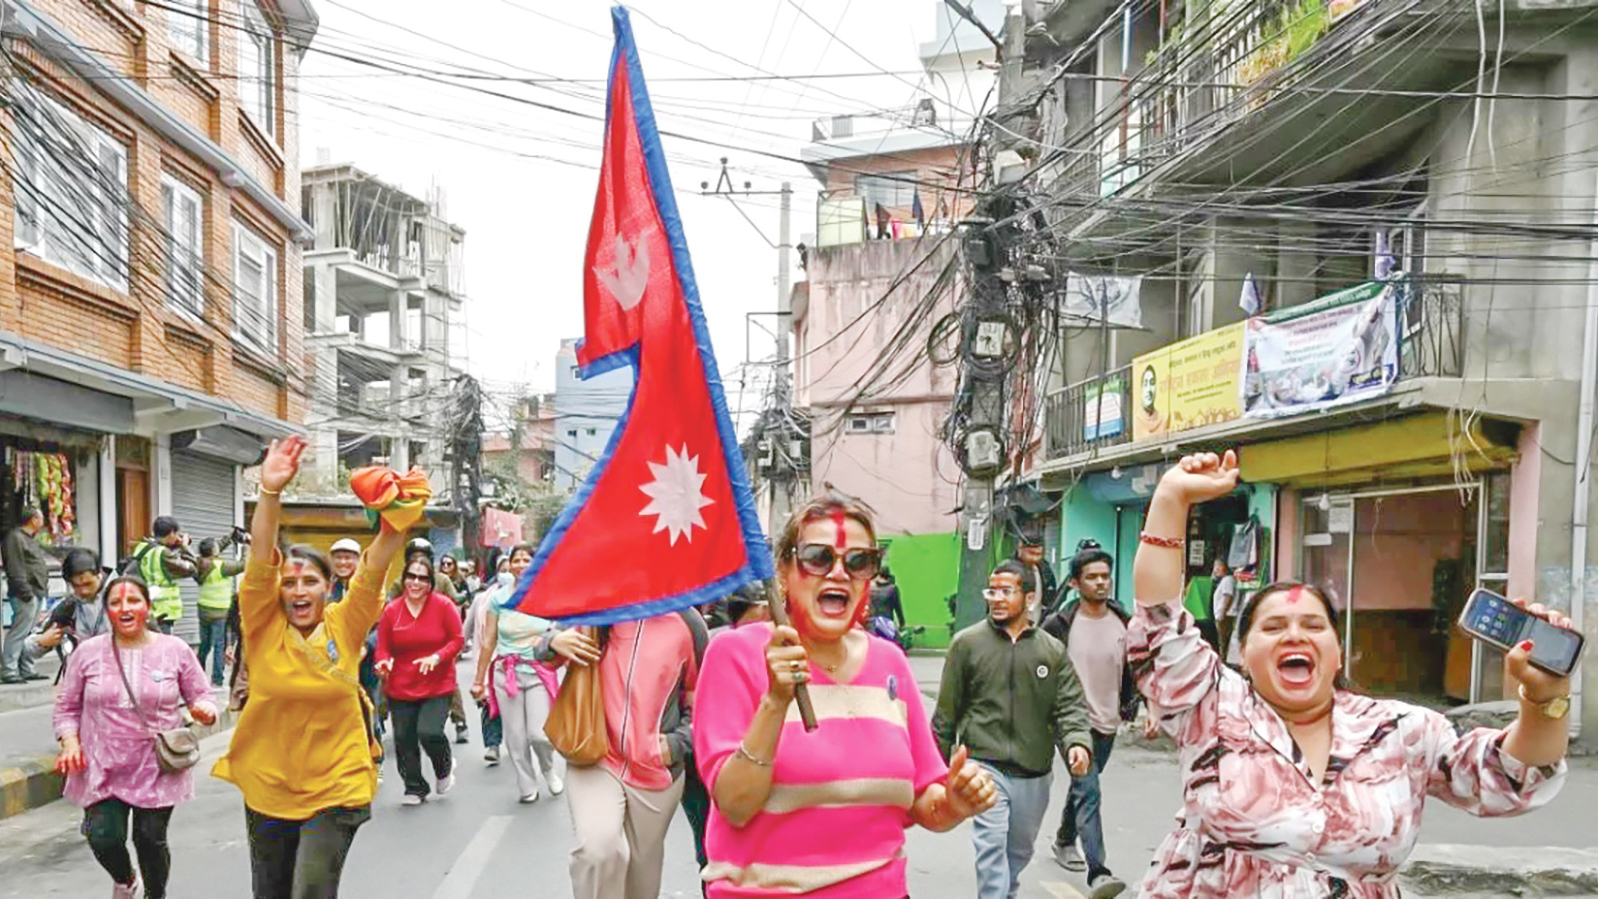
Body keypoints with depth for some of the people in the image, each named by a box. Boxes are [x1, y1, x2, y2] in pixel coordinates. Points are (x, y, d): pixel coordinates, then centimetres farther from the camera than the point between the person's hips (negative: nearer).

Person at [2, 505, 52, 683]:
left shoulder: (30, 539, 23)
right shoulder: (15, 538, -9)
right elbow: (15, 569, -16)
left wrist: (43, 589, 18)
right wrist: (25, 592, -20)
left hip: (36, 593, 10)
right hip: (25, 594, -10)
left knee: (30, 633, 12)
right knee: (19, 632, -10)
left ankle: (26, 669, 17)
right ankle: (8, 670, -8)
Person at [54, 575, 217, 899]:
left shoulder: (175, 650, -3)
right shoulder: (88, 652, -1)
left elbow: (201, 698, 4)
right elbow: (67, 706, 8)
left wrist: (205, 712, -18)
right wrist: (70, 744, -6)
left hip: (158, 769, -1)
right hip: (102, 768, 1)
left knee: (151, 839, 5)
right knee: (104, 839, -7)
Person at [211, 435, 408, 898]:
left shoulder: (345, 626, -6)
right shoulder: (264, 626, -6)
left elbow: (375, 566, -19)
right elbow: (260, 559, -19)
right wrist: (270, 492, -32)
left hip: (335, 790, -2)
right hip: (267, 790, 2)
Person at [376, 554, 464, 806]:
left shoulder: (443, 605, -8)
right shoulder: (391, 610, -2)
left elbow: (457, 640, -5)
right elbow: (383, 647, 3)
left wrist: (436, 657, -21)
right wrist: (383, 663, -18)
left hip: (437, 686, -3)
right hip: (400, 688, 3)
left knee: (429, 732, -18)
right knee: (404, 740, 8)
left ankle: (445, 767, 16)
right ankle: (415, 788, 31)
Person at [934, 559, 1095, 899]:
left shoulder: (1053, 651, 4)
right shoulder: (967, 642, -1)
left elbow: (1071, 706, 0)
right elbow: (947, 709, 3)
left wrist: (1077, 743, -20)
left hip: (1034, 772, 3)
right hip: (984, 765, -3)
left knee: (1020, 850, 18)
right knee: (992, 844, -16)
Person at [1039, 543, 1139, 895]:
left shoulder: (1123, 622, 3)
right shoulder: (1059, 625, -12)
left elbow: (1131, 668, 15)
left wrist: (1131, 704, 9)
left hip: (1108, 722, 6)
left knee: (1082, 786, 22)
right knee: (1089, 792, -16)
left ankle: (1065, 841, 44)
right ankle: (1098, 872, -17)